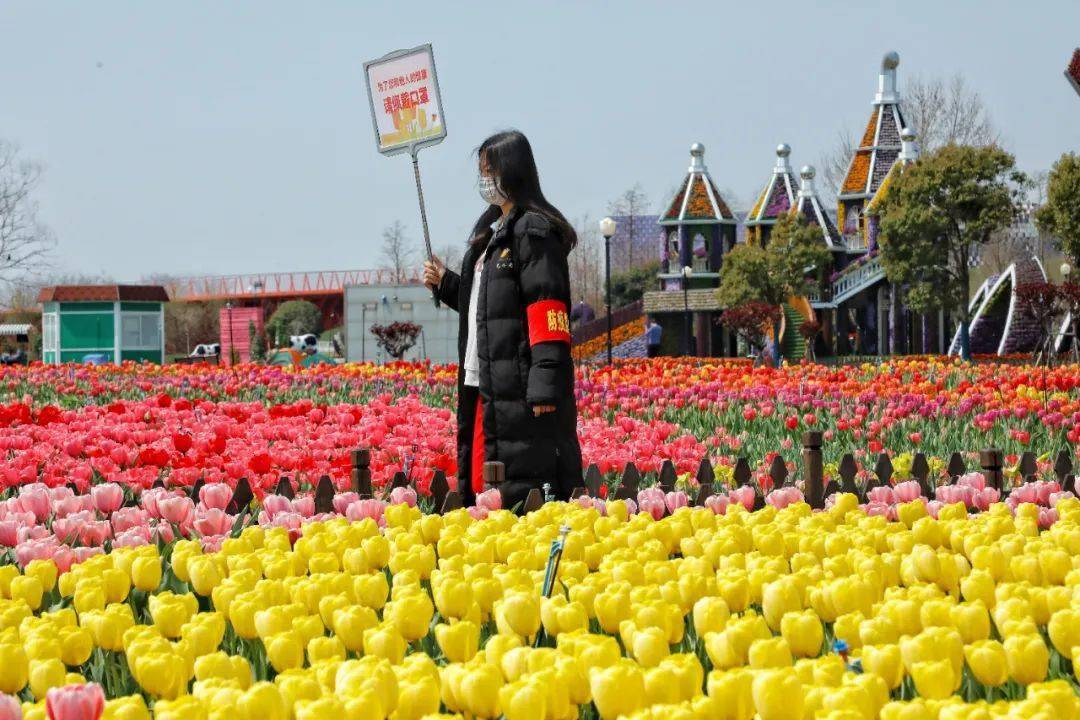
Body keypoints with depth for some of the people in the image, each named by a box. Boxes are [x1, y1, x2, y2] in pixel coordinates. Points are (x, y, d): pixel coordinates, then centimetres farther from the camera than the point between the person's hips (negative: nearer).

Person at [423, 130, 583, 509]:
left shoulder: (534, 231, -10)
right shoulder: (492, 232, 20)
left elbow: (546, 310, -18)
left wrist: (545, 388, -24)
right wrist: (445, 284, 13)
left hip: (522, 388, -10)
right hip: (486, 386, 10)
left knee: (525, 493, -10)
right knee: (482, 488, 11)